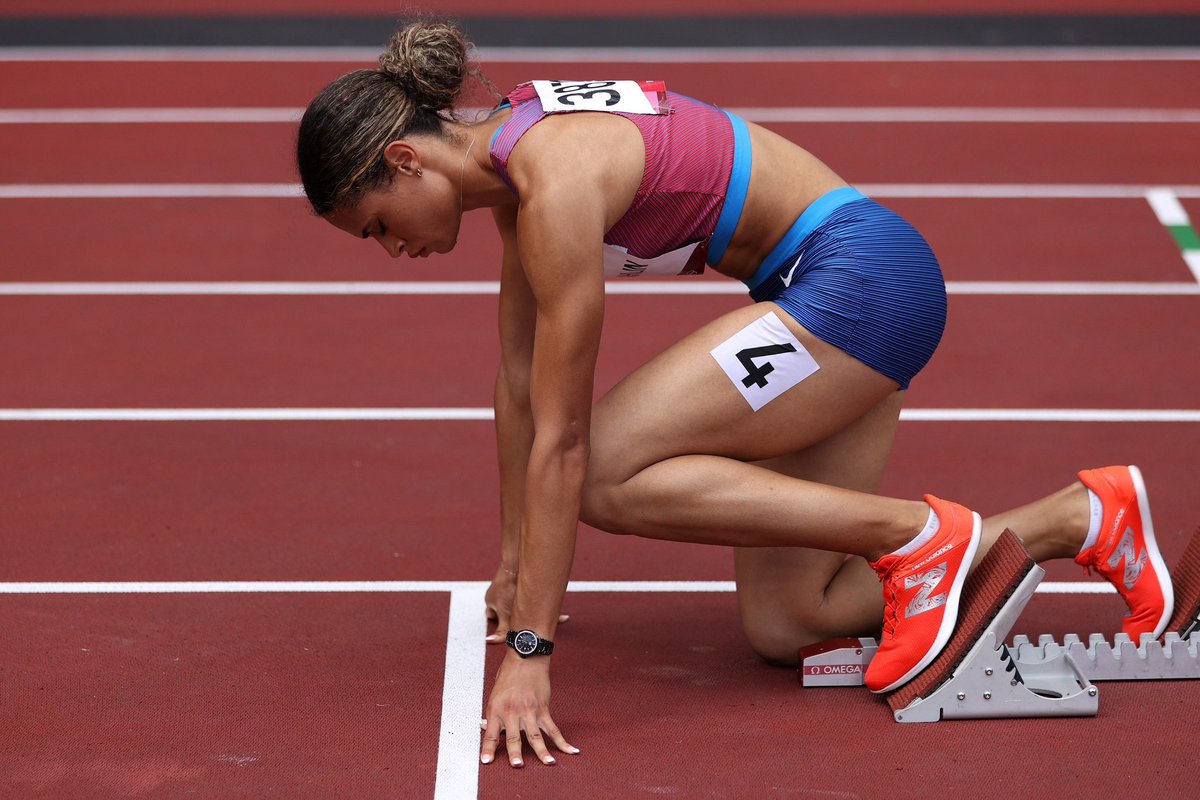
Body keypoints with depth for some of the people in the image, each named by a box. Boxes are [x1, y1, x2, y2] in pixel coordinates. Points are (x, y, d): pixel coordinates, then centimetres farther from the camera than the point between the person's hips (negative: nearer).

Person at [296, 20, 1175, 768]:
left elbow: (561, 441, -23)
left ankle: (916, 534, -11)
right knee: (783, 628, 5)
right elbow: (520, 376, 15)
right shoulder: (510, 156, 5)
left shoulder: (556, 185, -23)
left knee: (606, 476, -18)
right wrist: (515, 559, 21)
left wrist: (529, 651, -21)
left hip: (863, 276, -10)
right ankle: (1084, 515, 15)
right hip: (824, 295, 10)